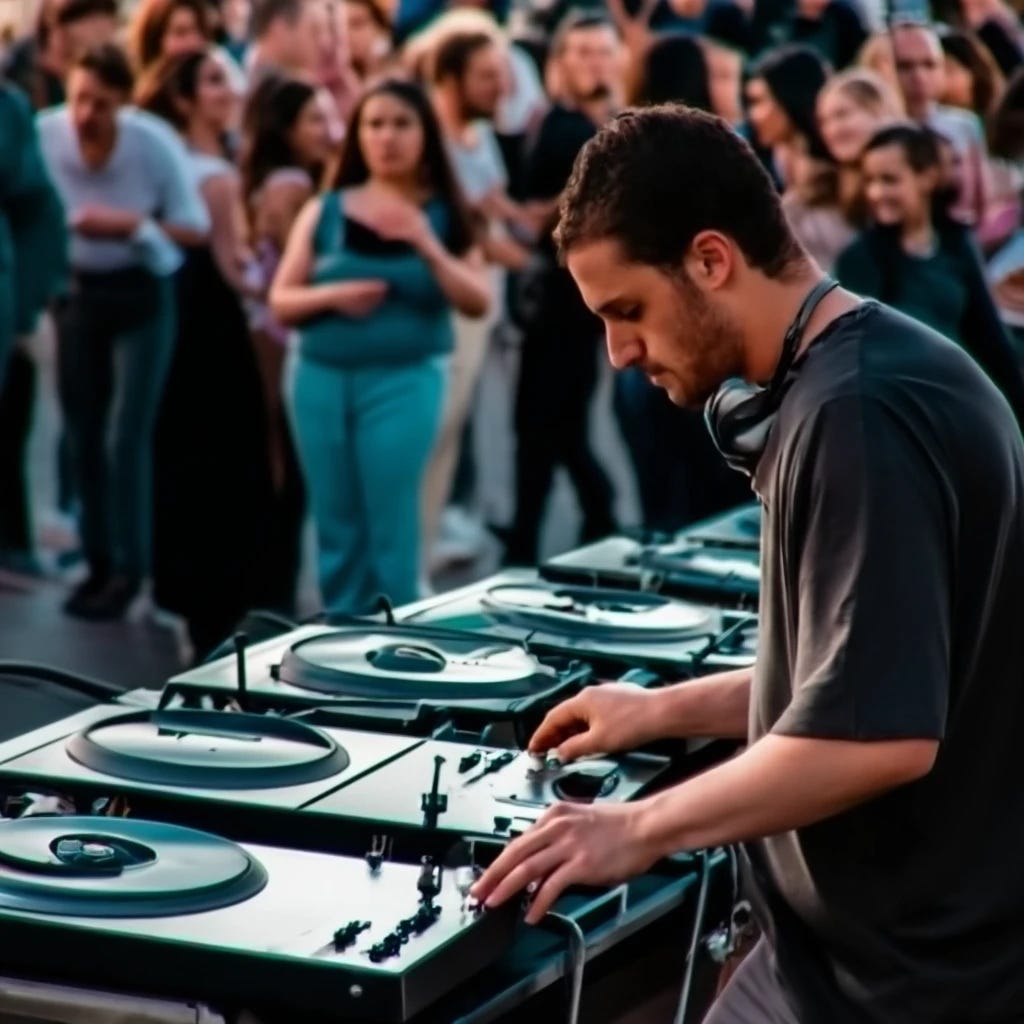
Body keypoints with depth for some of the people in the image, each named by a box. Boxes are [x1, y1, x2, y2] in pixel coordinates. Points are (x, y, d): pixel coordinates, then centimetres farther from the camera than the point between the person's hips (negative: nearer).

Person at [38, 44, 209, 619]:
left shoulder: (154, 143, -18)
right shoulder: (44, 136, -16)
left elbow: (195, 226, -10)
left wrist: (125, 225, -23)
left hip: (142, 294, -2)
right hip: (78, 291, 3)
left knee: (126, 436, -7)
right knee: (83, 436, 7)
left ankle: (129, 568, 5)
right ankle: (99, 563, 19)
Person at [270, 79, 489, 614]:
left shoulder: (441, 216, 3)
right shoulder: (324, 211, 7)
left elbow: (476, 302, -5)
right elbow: (280, 302, 6)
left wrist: (425, 244, -17)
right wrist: (331, 294, -13)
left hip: (403, 380, -2)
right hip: (322, 379, 3)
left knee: (391, 527, -7)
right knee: (336, 527, 7)